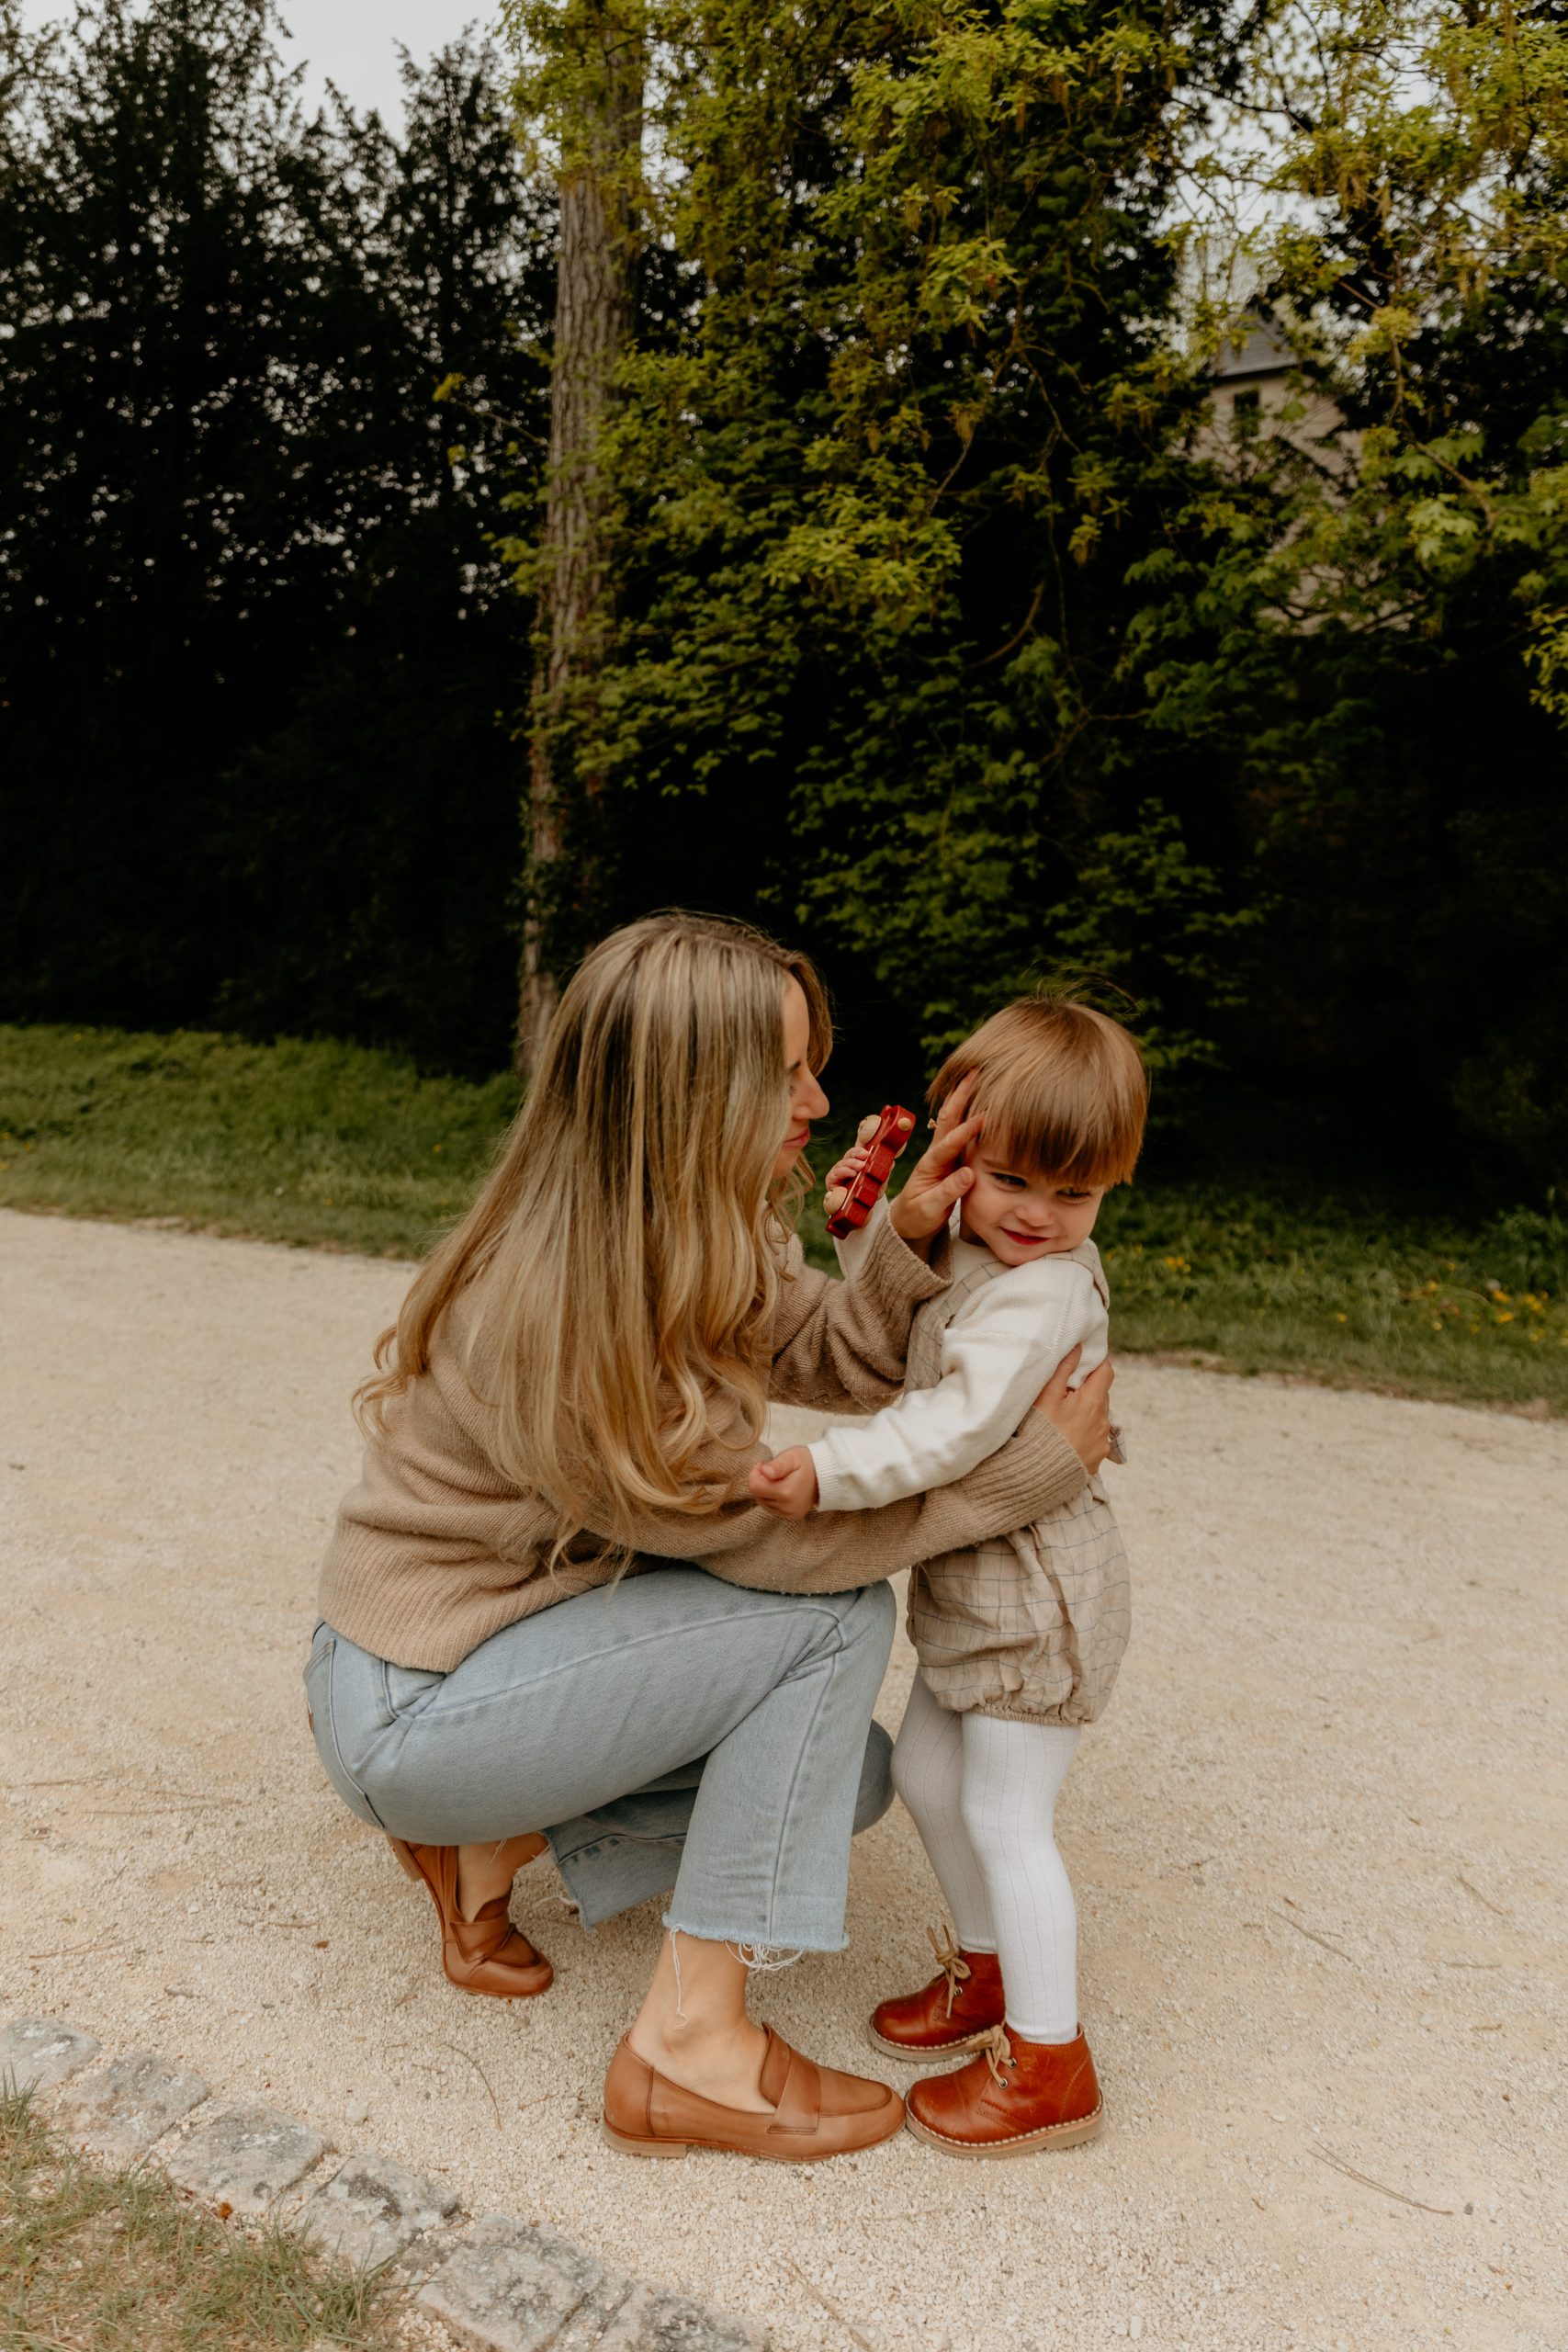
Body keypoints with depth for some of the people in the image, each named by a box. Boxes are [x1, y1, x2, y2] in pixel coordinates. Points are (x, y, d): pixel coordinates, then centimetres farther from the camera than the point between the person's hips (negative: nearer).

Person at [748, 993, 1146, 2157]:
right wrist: (868, 1230, 0)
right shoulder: (967, 1249, 5)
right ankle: (989, 1969, 41)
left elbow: (958, 1425, -33)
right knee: (928, 1775, 20)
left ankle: (1050, 2064, 19)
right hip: (974, 1583, 10)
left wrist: (831, 1470, -38)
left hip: (1038, 1594, -10)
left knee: (1006, 1817, 1)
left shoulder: (1039, 1289, -25)